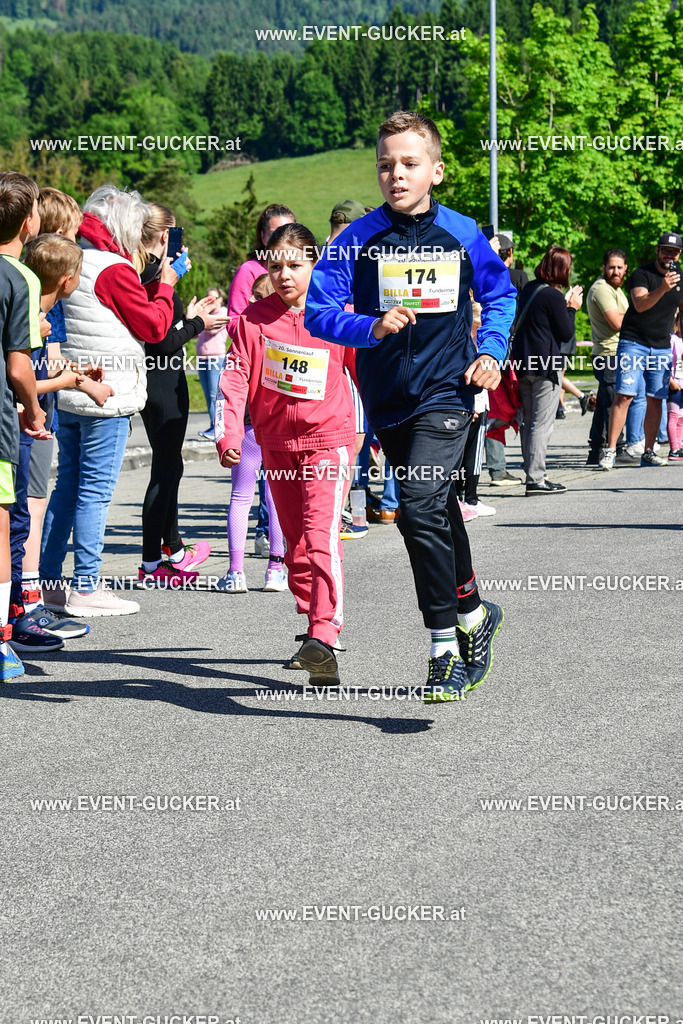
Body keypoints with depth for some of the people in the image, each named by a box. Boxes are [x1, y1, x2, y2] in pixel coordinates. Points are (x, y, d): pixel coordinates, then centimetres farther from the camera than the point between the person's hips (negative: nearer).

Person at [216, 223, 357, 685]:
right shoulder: (254, 319, 1)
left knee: (322, 537, -19)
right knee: (296, 542, 13)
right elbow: (235, 377, -2)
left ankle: (325, 637, -29)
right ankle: (313, 626, 25)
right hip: (277, 443, 4)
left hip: (329, 441, -4)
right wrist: (228, 434, -15)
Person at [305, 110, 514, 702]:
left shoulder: (462, 235, -1)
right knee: (439, 515, 19)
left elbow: (501, 296, 15)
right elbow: (318, 310, -8)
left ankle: (447, 651, -13)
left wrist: (490, 351, -1)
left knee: (420, 508, -21)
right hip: (388, 401, 3)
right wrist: (371, 327, -25)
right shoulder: (361, 238, -3)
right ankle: (473, 614, 42)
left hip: (446, 393, -3)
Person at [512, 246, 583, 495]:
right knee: (542, 424, -7)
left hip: (523, 363, 8)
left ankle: (532, 475, 17)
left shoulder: (529, 289, 11)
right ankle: (536, 479, -9)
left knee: (529, 422, 13)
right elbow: (566, 334, -9)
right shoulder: (553, 296, -14)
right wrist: (572, 308, 4)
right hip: (547, 365, -8)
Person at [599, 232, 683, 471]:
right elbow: (640, 304, -25)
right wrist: (662, 289, -41)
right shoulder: (641, 274, -8)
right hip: (633, 343, -5)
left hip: (662, 348, 5)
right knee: (624, 396, -12)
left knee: (655, 400, 3)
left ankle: (648, 452, 10)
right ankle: (610, 450, -12)